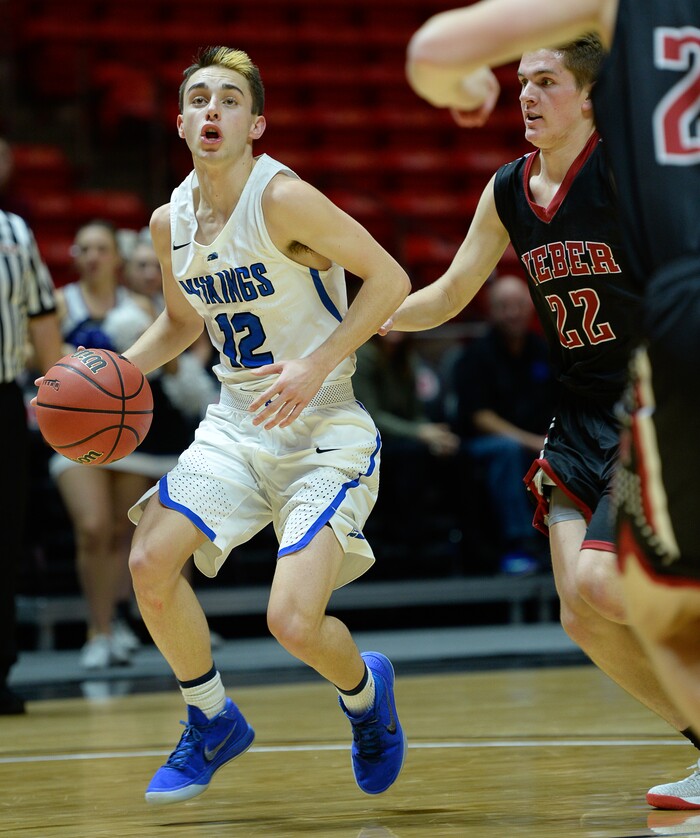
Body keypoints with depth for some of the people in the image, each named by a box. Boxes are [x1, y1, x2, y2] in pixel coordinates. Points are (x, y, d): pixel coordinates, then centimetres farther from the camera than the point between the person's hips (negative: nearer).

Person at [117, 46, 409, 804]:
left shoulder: (282, 199, -17)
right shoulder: (170, 222, 4)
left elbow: (389, 277, -15)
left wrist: (317, 365, -23)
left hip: (325, 433, -6)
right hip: (236, 423, 6)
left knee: (293, 622, -18)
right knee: (150, 559, -14)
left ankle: (365, 690, 20)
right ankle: (211, 723, 10)